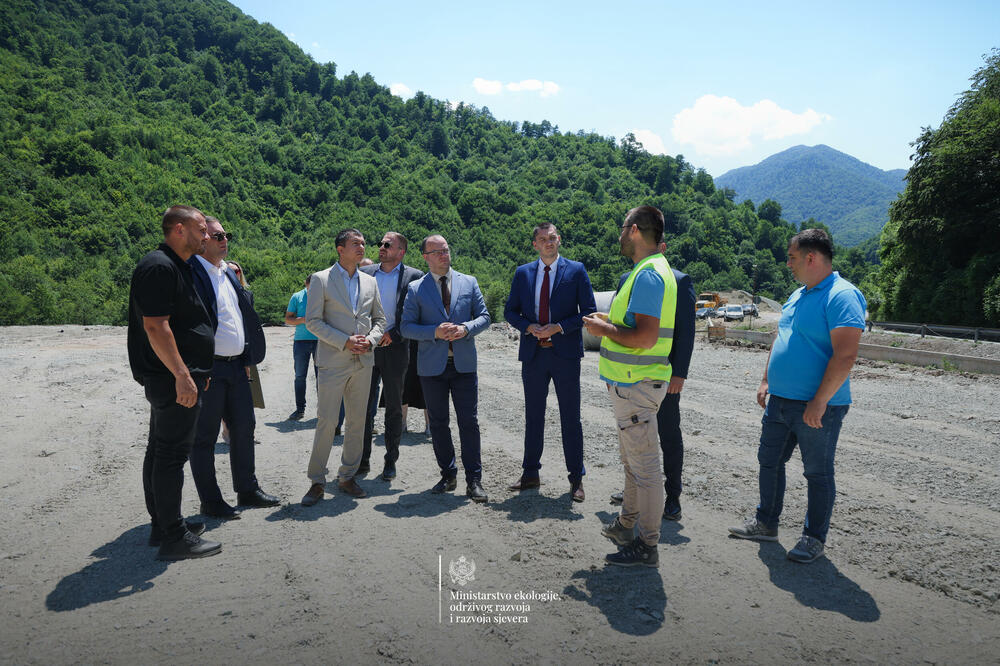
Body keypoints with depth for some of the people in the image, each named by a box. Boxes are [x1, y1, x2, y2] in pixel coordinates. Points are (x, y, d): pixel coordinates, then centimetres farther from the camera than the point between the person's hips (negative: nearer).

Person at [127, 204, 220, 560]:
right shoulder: (159, 267, -15)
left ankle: (162, 525, 26)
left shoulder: (175, 267, 18)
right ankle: (173, 537, 2)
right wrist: (182, 376, -24)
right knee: (171, 454, -5)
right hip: (173, 380, -11)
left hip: (172, 380, 11)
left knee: (160, 450, 15)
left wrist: (196, 372, 24)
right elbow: (155, 327, -23)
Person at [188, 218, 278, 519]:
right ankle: (211, 502, 15)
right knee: (204, 437, 4)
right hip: (208, 368, -8)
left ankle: (247, 490, 29)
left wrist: (247, 359, 17)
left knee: (244, 427, 15)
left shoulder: (229, 273, 16)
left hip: (236, 366, 8)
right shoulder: (191, 272, -12)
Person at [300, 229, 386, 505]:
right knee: (327, 421, -5)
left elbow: (379, 318, 16)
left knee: (357, 421, 8)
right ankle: (317, 481, 7)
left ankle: (347, 477, 20)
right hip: (334, 361, -4)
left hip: (363, 361, 5)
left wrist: (370, 340, -4)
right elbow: (313, 321, -6)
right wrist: (345, 342, -14)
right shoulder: (321, 279, -1)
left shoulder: (370, 282, 12)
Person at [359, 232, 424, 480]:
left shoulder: (414, 276, -2)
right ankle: (362, 459, 20)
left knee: (394, 408, 7)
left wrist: (393, 335, -13)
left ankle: (390, 461, 18)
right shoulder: (365, 273, 9)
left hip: (395, 349, -3)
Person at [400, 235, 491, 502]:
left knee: (469, 422, -1)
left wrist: (466, 328, -13)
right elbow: (406, 327, -1)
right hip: (432, 365, 0)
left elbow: (484, 316, 7)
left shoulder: (469, 282, 8)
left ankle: (474, 480, 7)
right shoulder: (415, 289, 3)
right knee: (438, 423, 8)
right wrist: (435, 332, -16)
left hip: (464, 363, 0)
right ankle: (448, 475, 22)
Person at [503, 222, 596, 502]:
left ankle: (576, 478, 14)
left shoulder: (576, 270, 0)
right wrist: (529, 327, -9)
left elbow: (588, 311, -3)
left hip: (565, 353, -3)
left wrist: (559, 327, -15)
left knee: (570, 417, 3)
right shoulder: (522, 273, 8)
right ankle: (530, 474, 24)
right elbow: (510, 311, 10)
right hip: (533, 353, 3)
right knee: (533, 416, 12)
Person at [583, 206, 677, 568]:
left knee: (644, 465, -1)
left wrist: (604, 329, -14)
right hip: (632, 382, 11)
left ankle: (647, 546, 9)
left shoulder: (648, 274, -19)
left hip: (636, 385, -11)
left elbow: (645, 338, -28)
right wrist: (611, 321, 14)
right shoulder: (651, 270, 14)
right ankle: (627, 524, 37)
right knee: (633, 460, 21)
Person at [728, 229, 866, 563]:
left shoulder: (842, 296, -16)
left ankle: (814, 538, 20)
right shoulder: (797, 296, 13)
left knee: (818, 473, 6)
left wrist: (819, 402, -24)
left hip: (817, 408, -9)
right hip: (779, 401, 9)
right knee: (769, 461, 16)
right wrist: (766, 381, 16)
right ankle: (766, 523, 31)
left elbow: (845, 355, -23)